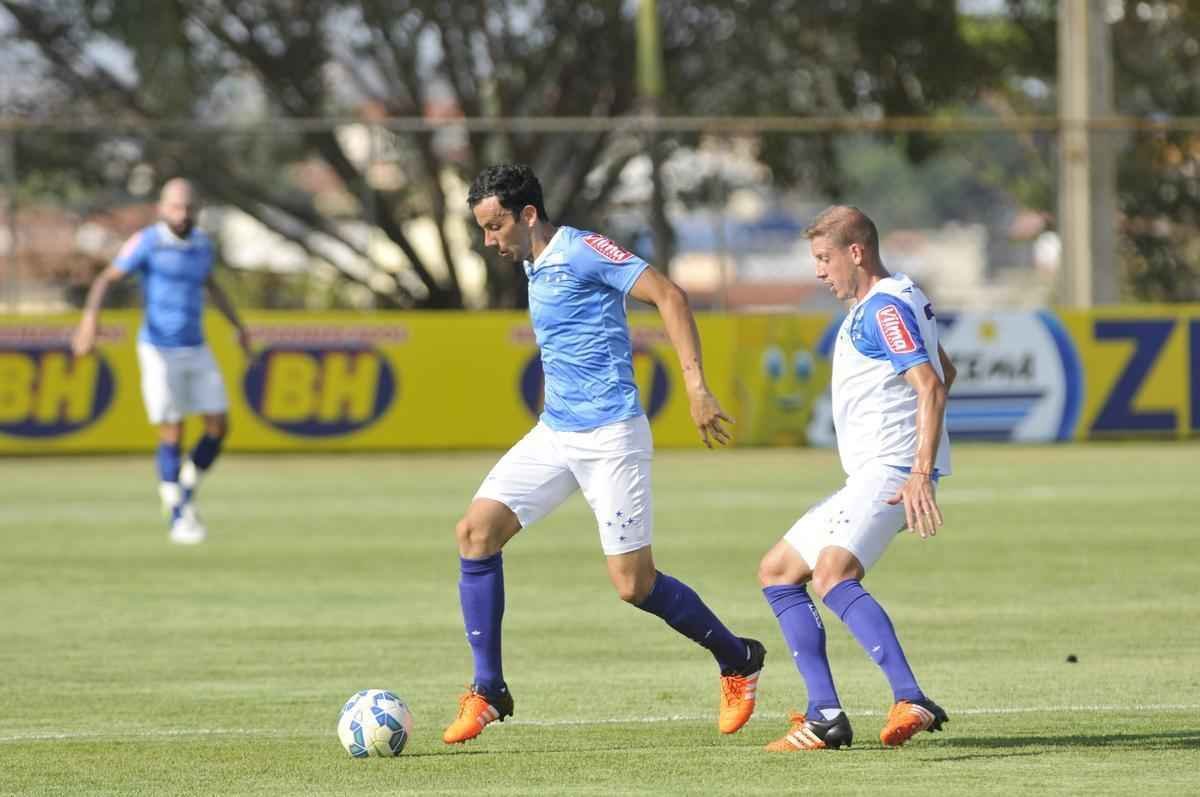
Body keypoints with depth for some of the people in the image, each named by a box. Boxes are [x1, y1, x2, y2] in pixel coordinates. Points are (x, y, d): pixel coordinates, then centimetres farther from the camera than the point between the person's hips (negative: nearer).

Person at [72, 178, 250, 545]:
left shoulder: (201, 243, 6)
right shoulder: (146, 242, -13)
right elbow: (105, 280, -18)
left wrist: (239, 325, 27)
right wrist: (90, 318, -34)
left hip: (195, 350, 6)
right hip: (159, 351, -6)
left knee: (219, 427, 0)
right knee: (173, 433, -6)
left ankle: (186, 496, 20)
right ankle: (178, 519, 6)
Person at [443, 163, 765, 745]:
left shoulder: (581, 251, -13)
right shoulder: (534, 266, 14)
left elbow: (668, 296, -17)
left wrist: (695, 385, -23)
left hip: (609, 435, -8)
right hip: (554, 434, 8)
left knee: (634, 585, -6)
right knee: (476, 532, -6)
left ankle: (738, 663, 17)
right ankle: (487, 691, 0)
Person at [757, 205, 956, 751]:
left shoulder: (885, 307, -13)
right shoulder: (886, 301, 20)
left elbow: (931, 386, -23)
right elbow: (944, 369, 32)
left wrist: (921, 472, -32)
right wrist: (918, 458, 33)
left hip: (891, 472, -12)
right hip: (868, 476, 12)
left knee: (832, 575, -32)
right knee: (777, 572, 14)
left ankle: (911, 702, -42)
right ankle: (826, 716, 7)